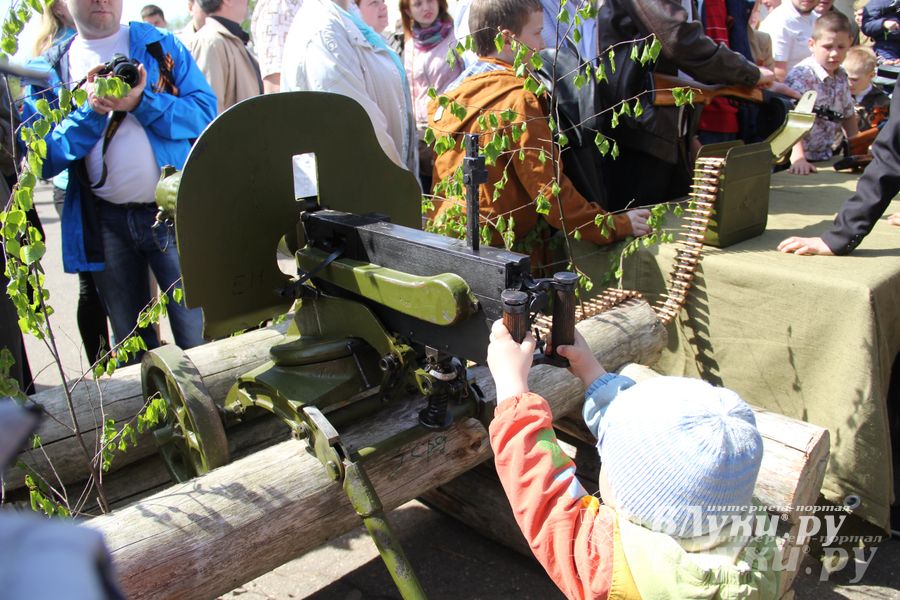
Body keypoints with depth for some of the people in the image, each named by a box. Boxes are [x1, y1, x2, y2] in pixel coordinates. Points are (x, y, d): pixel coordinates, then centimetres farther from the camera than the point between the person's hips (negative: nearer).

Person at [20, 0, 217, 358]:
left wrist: (141, 102, -19)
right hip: (104, 222, 2)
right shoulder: (49, 68, 8)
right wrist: (89, 110, -13)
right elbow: (41, 159, -1)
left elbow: (205, 114, -6)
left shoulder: (163, 46, 5)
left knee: (201, 342, -3)